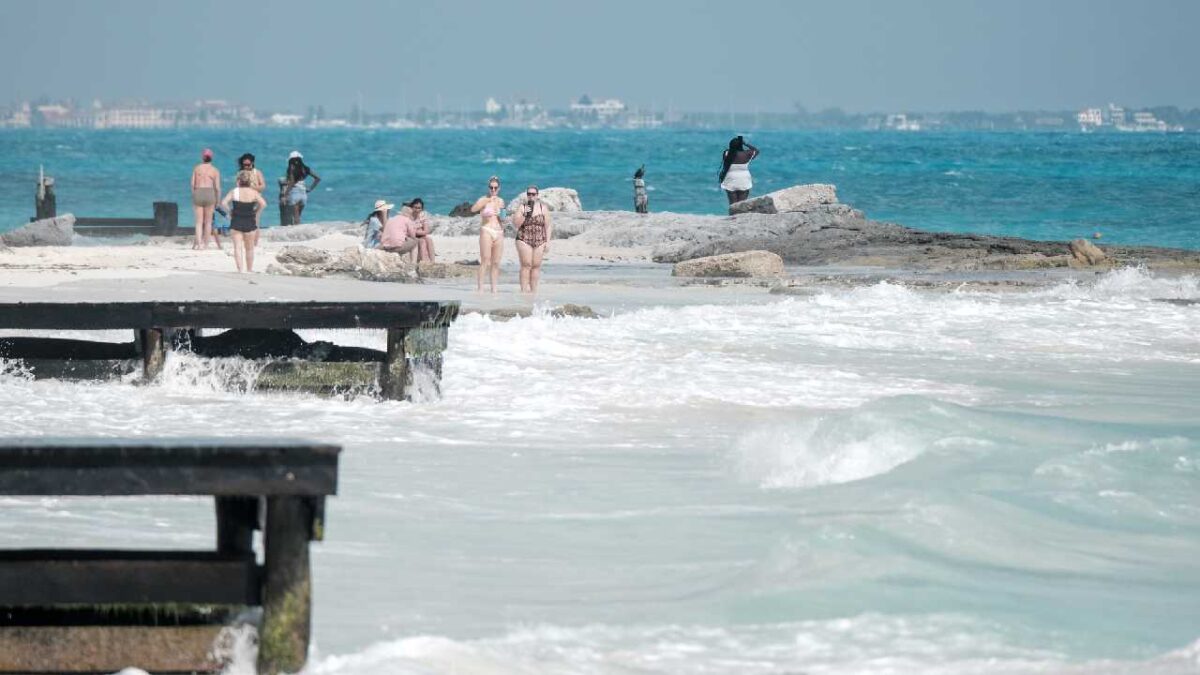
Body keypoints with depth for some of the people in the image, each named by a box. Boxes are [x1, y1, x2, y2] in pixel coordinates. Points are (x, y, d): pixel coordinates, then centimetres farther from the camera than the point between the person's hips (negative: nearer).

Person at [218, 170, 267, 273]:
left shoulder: (234, 192, -4)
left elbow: (224, 203, -13)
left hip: (236, 222, -1)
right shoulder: (254, 193, -3)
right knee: (249, 248, 15)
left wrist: (230, 211, 1)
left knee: (238, 247, -1)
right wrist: (257, 213, 1)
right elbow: (263, 204, -14)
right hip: (249, 222, 1)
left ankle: (240, 269, -14)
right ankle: (249, 269, 22)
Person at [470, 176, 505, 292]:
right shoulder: (483, 200, -2)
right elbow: (473, 209, -23)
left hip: (499, 233, 6)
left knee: (496, 263, 5)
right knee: (485, 261, -15)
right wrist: (488, 200, -31)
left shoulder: (501, 201, 15)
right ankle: (480, 288, -17)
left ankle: (494, 289, 8)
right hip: (486, 231, -6)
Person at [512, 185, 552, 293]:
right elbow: (515, 224, -2)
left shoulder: (543, 208, 6)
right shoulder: (522, 207, 4)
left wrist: (548, 242, -1)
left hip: (540, 241, 1)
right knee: (526, 265, -10)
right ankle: (524, 290, -12)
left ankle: (534, 291, 6)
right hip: (524, 240, -1)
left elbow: (548, 226, 6)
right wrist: (524, 215, -16)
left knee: (536, 266, 1)